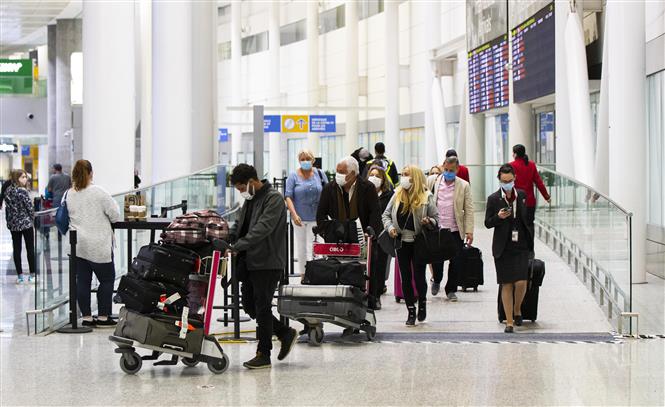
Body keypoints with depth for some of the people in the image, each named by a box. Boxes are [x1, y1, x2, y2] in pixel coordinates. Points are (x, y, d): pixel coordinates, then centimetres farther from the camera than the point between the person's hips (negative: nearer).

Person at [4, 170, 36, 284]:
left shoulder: (8, 191, 3)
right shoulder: (22, 191, -17)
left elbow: (7, 207, 7)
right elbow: (30, 207, -15)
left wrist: (10, 221, 14)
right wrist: (31, 218, 4)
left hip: (13, 224, 6)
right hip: (25, 223, -6)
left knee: (16, 249, 7)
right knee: (30, 249, 5)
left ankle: (20, 276, 8)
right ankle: (32, 275, 8)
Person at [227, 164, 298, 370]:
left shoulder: (274, 198, -14)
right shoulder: (250, 200, 15)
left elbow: (263, 229, -24)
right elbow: (240, 224, 19)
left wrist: (237, 246, -28)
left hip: (268, 263, -9)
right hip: (250, 263, 9)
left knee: (262, 307, -3)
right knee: (250, 304, 10)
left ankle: (264, 355, 6)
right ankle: (285, 333, 25)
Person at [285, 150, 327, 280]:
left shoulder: (320, 174, 3)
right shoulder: (294, 176, -1)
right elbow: (288, 197, -5)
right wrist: (294, 214, -17)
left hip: (315, 218, -1)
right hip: (300, 218, 1)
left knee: (312, 248, -8)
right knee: (301, 248, 9)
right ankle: (303, 275, 20)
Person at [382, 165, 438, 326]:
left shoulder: (426, 197, -4)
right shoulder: (397, 195, 5)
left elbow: (436, 218, 1)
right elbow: (386, 214, 11)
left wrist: (429, 221, -20)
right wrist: (390, 227, -7)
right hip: (402, 242, 3)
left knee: (419, 276, -4)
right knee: (405, 277, 5)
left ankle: (422, 302, 24)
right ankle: (411, 311, 15)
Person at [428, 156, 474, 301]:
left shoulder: (463, 186, 0)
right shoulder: (433, 182, 3)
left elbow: (469, 210, -1)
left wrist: (469, 231, -8)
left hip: (455, 230, 0)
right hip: (436, 229, 0)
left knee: (456, 262, 1)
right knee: (436, 259, 3)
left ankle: (451, 290, 18)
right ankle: (436, 280, 33)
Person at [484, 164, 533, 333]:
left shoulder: (522, 195, 6)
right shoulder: (494, 199, -2)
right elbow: (487, 223, 1)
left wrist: (529, 240, 17)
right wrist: (498, 217, -19)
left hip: (521, 246, 1)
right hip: (503, 248, -1)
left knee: (521, 282, -10)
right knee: (506, 285, 1)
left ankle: (517, 309, 19)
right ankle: (509, 322, 9)